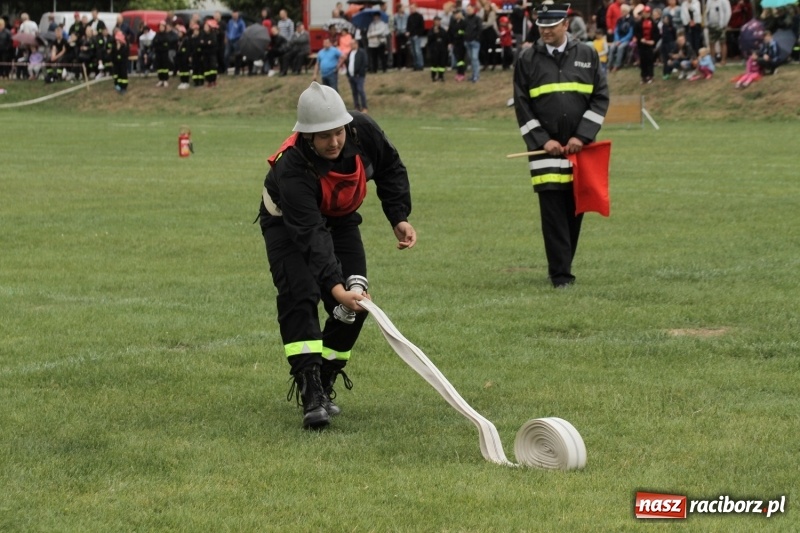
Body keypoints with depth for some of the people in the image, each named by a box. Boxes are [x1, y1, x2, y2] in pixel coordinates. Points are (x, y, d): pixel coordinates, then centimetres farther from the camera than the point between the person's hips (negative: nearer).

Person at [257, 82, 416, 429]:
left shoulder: (363, 131, -28)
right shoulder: (291, 166, -41)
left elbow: (390, 169, -5)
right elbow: (311, 233, -47)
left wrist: (399, 218, -11)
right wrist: (334, 286, -56)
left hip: (339, 218, 5)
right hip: (288, 221, -5)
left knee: (354, 304, -5)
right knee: (299, 295, -24)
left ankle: (324, 382, 12)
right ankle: (310, 394, -29)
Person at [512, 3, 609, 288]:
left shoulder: (588, 55, 6)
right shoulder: (527, 60, 3)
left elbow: (601, 98, 4)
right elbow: (521, 105, 2)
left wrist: (582, 137, -7)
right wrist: (542, 140, -8)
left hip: (580, 146, 2)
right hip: (545, 147, -2)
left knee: (575, 209, 5)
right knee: (553, 212, -7)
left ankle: (561, 266, 19)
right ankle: (561, 275, -7)